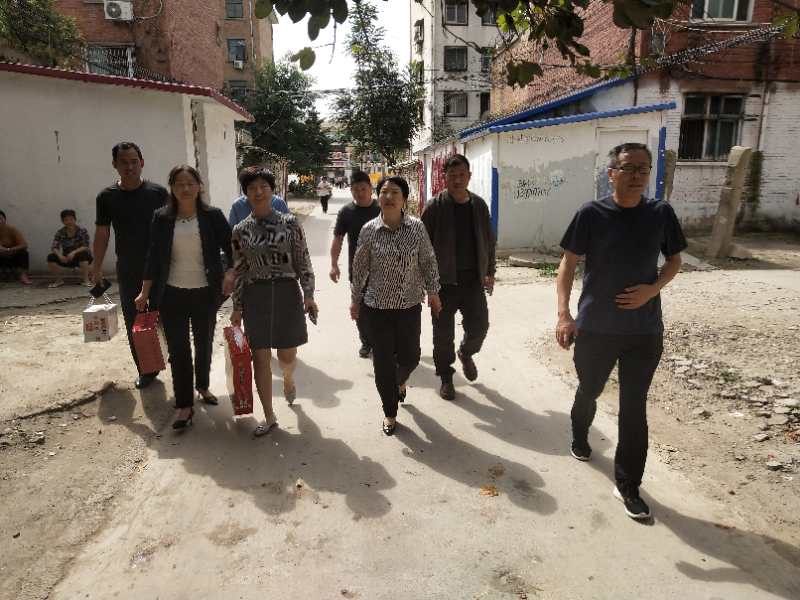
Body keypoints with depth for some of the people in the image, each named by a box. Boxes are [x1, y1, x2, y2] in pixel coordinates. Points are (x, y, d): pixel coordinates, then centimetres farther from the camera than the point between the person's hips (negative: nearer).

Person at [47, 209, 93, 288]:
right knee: (51, 257, -19)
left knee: (83, 254, -37)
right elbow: (54, 247, -10)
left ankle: (86, 280, -26)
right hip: (67, 259, 4)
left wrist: (74, 252, -37)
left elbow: (85, 247, -21)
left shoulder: (82, 231, -11)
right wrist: (59, 255, -32)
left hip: (81, 258, -3)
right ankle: (58, 280, -2)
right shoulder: (60, 233, -3)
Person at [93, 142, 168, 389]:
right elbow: (102, 234, 8)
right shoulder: (107, 197, 3)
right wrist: (97, 269, 7)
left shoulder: (158, 193, -2)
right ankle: (145, 369, 21)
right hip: (127, 272, 2)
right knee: (134, 324, 8)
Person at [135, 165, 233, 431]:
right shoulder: (162, 218, 0)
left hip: (205, 293, 0)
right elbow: (153, 257, 2)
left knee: (204, 344, 14)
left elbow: (231, 248, -1)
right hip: (172, 294, 0)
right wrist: (145, 293, 2)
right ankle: (184, 404, 10)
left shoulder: (213, 216, -3)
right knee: (178, 349, 1)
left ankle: (202, 386, 38)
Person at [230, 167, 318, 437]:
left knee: (287, 356, 7)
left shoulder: (290, 223, -3)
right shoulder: (240, 230, 3)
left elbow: (303, 262, -1)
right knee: (260, 357, 4)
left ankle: (288, 379, 47)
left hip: (287, 294, -1)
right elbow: (239, 271, 6)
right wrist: (237, 308, 6)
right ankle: (269, 417, 19)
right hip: (255, 297, 1)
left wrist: (309, 295, -8)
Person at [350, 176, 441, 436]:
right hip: (377, 306, -1)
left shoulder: (417, 227, -6)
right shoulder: (369, 230, -7)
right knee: (383, 361, 5)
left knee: (410, 356, 12)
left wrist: (433, 292, 6)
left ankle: (399, 381, 50)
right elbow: (360, 268, 1)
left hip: (409, 305, 1)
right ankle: (389, 413, 26)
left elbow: (428, 261, 3)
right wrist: (355, 300, 6)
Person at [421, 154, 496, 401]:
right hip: (444, 281, -3)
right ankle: (445, 377, 25)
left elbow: (488, 240, 13)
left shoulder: (479, 205, 6)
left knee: (479, 325, 4)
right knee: (443, 333, 6)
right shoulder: (435, 207, -8)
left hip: (473, 279, 3)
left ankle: (466, 353, 38)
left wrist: (490, 271, 11)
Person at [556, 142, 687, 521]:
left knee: (634, 407, 5)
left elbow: (674, 261, 10)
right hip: (595, 328, -1)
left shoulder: (661, 214, -1)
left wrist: (652, 290, -10)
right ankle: (580, 437, 50)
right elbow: (568, 264, -6)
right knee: (589, 391, 19)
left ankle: (628, 485, 19)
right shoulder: (592, 214, -9)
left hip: (645, 330, 1)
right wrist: (564, 314, -17)